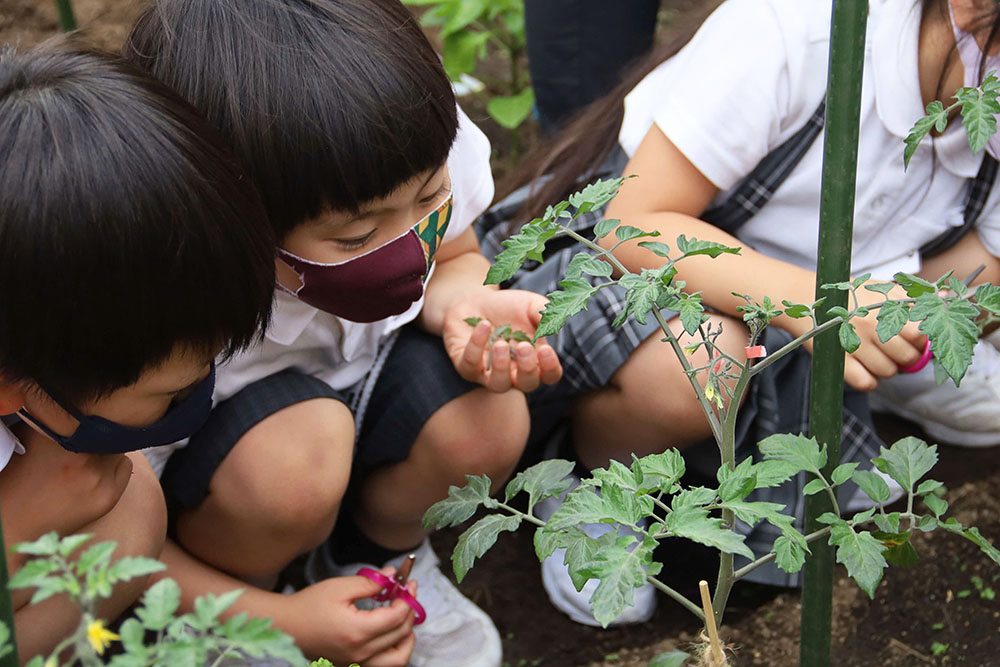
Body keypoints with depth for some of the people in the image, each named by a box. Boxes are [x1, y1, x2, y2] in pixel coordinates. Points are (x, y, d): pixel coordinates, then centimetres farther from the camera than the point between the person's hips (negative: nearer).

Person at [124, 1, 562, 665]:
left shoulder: (423, 164, -28)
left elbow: (455, 257, -2)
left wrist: (459, 303, -27)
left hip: (361, 362, 4)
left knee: (489, 426, -25)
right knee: (292, 458, -37)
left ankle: (380, 557, 10)